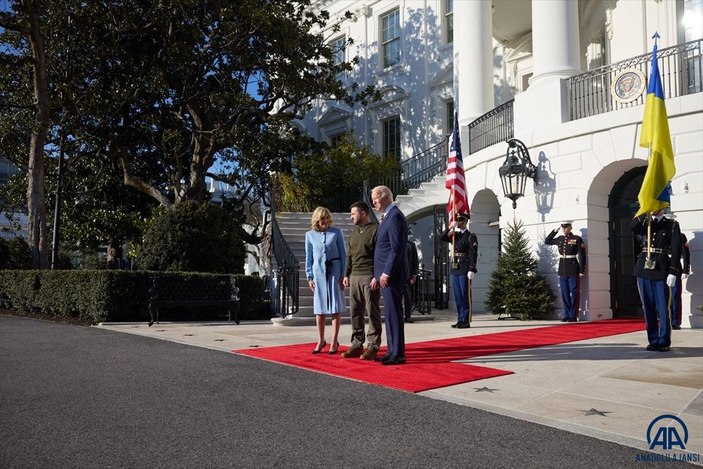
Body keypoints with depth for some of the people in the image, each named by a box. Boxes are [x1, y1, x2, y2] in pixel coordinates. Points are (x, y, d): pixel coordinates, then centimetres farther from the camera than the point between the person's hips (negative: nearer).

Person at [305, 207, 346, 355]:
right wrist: (309, 277, 4)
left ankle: (334, 341, 9)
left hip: (334, 271, -2)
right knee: (319, 307, 7)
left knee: (335, 307, 0)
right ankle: (321, 340, 20)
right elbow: (308, 258, 9)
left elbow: (343, 255, 2)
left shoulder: (336, 232, 0)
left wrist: (343, 274, -4)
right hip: (318, 272, 2)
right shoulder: (310, 235, 5)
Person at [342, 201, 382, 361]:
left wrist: (377, 277, -15)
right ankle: (357, 344, 16)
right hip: (355, 276, 7)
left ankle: (373, 346, 3)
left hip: (369, 276, -7)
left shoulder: (375, 229, -5)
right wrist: (346, 274, 14)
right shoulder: (354, 232, 18)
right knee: (355, 312, 8)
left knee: (372, 312, -2)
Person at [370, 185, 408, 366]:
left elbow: (397, 248, -20)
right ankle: (392, 351, 20)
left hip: (392, 276, -10)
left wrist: (386, 273, -20)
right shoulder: (388, 217, 19)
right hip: (385, 275, 10)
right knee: (390, 314, 13)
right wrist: (378, 275, 19)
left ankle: (398, 354, 0)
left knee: (394, 314, -6)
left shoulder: (395, 216, -12)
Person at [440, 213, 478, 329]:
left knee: (465, 296, -3)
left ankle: (466, 321, 1)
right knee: (458, 296, 9)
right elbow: (442, 238, 6)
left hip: (465, 270, -7)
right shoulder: (455, 235, 17)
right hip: (455, 269, 7)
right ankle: (460, 320, 15)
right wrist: (450, 227, -4)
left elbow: (473, 254, -11)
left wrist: (471, 270, -18)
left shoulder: (471, 236, -4)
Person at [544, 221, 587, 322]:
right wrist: (555, 230, 13)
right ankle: (567, 315, 14)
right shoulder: (559, 239, 10)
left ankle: (573, 316, 5)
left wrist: (582, 271, -10)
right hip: (562, 271, 5)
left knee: (574, 293, 0)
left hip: (573, 271, -5)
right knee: (565, 294, 7)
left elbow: (582, 255, -6)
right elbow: (547, 241, 23)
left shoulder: (577, 239, -5)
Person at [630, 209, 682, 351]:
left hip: (661, 271, -3)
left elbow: (676, 249, -4)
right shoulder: (644, 223, 15)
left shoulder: (672, 224, 4)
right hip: (644, 270, 4)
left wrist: (673, 272, -13)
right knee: (648, 307, 6)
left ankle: (664, 342, 8)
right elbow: (632, 226, -9)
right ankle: (653, 340, 15)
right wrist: (646, 213, -14)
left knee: (663, 308, -1)